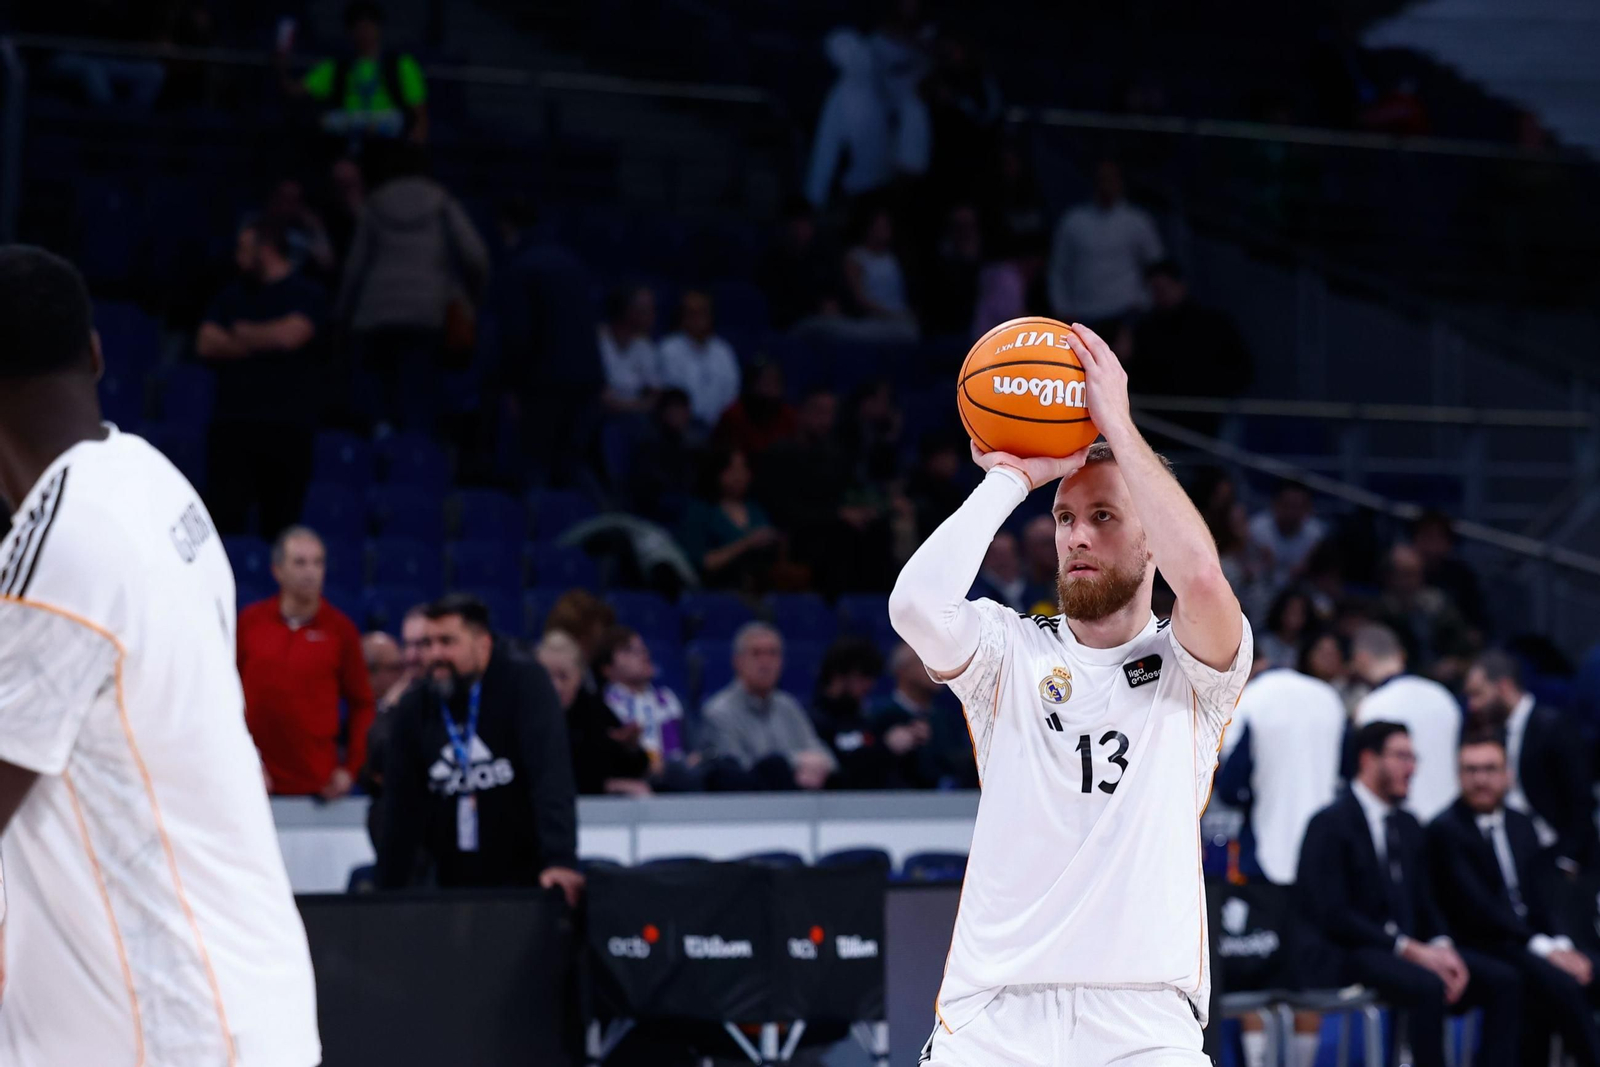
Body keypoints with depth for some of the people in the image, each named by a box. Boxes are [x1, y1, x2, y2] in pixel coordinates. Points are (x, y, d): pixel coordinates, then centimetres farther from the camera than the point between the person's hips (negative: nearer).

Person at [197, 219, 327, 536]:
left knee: (280, 521, -2)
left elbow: (289, 335, -13)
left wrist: (243, 333, 4)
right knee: (227, 517, -10)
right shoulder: (231, 296, 19)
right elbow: (205, 344, 6)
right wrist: (261, 342, -2)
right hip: (232, 423, 3)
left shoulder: (307, 295, 5)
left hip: (286, 426, -3)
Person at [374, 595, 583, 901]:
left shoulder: (525, 684, -8)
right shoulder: (413, 709, 3)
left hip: (525, 881, -4)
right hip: (451, 886, 4)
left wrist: (560, 860, -33)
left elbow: (552, 773, -21)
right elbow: (402, 810, 5)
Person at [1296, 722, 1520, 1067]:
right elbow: (1333, 915, -14)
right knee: (1428, 986, -36)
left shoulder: (1408, 825, 19)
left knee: (1503, 981, -14)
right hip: (1357, 953, -8)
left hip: (1414, 946, 8)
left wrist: (1443, 948, -5)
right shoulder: (1330, 824, -6)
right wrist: (1409, 950, -19)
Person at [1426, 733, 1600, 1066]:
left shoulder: (1522, 826, 16)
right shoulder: (1445, 830, -7)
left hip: (1534, 942, 7)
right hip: (1482, 946, -7)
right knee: (1562, 986, -29)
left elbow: (1540, 899, 12)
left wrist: (1561, 945, -8)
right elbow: (1476, 906, -16)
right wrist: (1542, 947, -20)